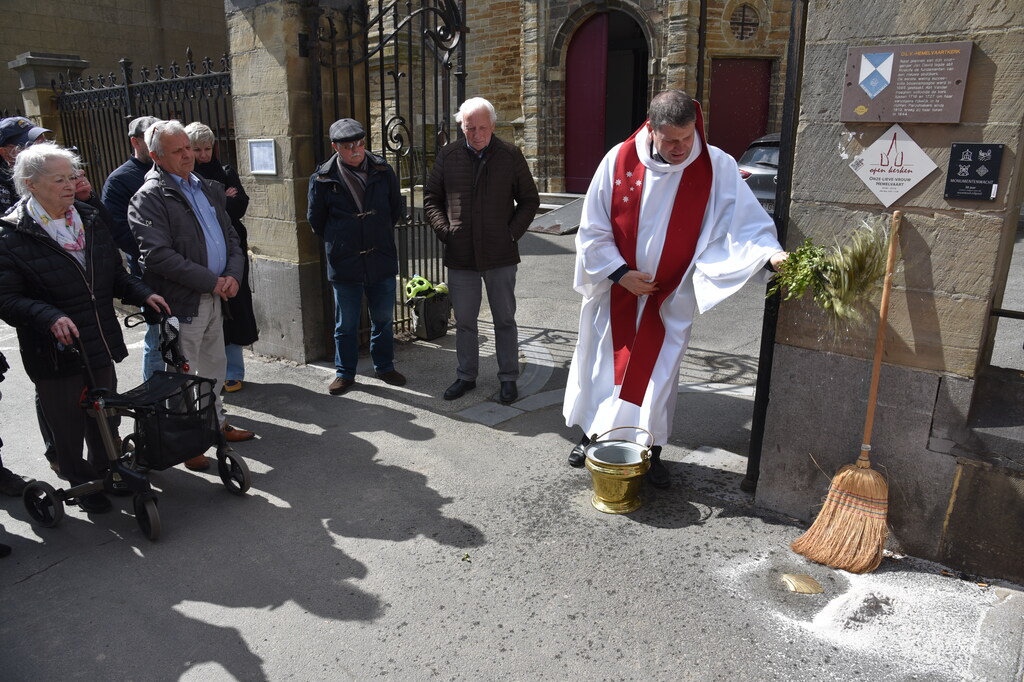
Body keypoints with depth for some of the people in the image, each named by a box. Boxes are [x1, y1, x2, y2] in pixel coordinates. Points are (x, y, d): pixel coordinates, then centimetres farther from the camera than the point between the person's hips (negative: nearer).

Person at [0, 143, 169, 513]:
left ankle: (105, 471, 42)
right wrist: (49, 316, -31)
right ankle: (80, 481, 32)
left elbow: (115, 272, 13)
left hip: (100, 344, 5)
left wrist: (142, 293, -4)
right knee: (68, 425, 9)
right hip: (55, 355, -5)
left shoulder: (90, 219, 5)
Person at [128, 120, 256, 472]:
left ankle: (215, 423, 36)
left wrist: (233, 274, -4)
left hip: (215, 297, 8)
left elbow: (230, 235, 15)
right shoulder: (149, 198, -10)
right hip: (182, 301, -7)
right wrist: (213, 281, -19)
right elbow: (159, 255, -19)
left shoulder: (207, 188, 14)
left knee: (214, 367, 20)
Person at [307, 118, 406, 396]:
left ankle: (384, 366, 31)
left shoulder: (383, 171, -1)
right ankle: (345, 373, 25)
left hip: (382, 260, 2)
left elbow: (395, 209, 13)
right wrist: (337, 244, 10)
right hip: (344, 264, -1)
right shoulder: (322, 179, -6)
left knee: (383, 318, 13)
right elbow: (315, 219, 7)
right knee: (346, 323, 9)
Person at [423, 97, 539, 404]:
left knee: (505, 320, 8)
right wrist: (445, 230, -4)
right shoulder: (448, 156, 3)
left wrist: (512, 232, -6)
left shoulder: (510, 155, 0)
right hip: (460, 255, 2)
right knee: (464, 321, 12)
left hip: (500, 254, -1)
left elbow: (530, 200, 6)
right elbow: (431, 199, 10)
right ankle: (466, 375, 27)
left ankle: (508, 378, 21)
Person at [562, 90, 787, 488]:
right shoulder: (619, 161, -10)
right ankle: (595, 435, 36)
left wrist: (770, 254, -36)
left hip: (669, 297, -1)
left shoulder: (717, 167, -12)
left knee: (658, 374, 7)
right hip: (616, 290, 1)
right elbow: (593, 228, -4)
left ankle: (651, 451, 26)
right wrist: (620, 272, -11)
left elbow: (746, 222, -16)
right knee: (604, 366, 14)